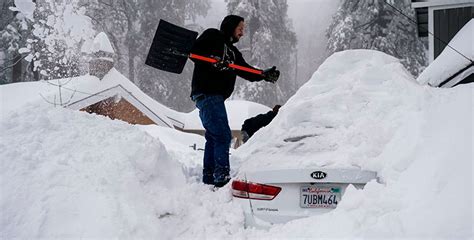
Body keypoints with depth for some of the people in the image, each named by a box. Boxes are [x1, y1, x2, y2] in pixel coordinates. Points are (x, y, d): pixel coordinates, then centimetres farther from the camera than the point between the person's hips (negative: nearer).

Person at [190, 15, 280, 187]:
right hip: (206, 93, -10)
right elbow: (194, 51, -10)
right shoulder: (212, 36, 2)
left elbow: (246, 71, 14)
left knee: (213, 137, 14)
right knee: (223, 136, -15)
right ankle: (222, 178, -16)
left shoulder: (233, 51, 24)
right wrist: (213, 60, -23)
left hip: (216, 97, 10)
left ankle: (209, 179, 21)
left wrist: (265, 75, -1)